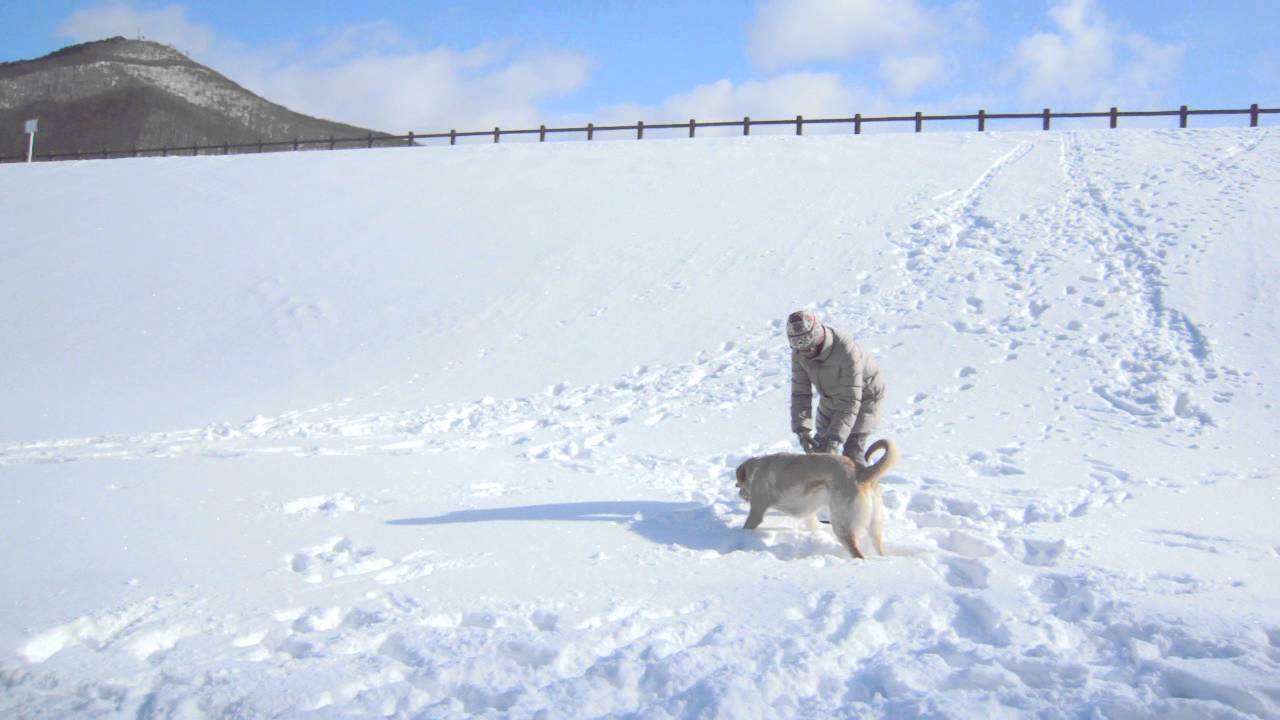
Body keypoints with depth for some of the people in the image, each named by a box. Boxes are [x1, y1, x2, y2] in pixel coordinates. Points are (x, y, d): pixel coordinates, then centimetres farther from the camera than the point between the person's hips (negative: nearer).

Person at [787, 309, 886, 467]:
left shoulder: (846, 351, -41)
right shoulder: (799, 350, -23)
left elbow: (850, 401, -38)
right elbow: (800, 392, -19)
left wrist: (835, 439, -42)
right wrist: (802, 431, -30)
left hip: (863, 396, -6)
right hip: (832, 396, 6)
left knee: (852, 453, -11)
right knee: (820, 444, 8)